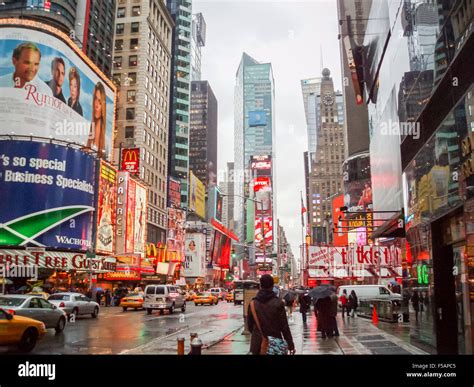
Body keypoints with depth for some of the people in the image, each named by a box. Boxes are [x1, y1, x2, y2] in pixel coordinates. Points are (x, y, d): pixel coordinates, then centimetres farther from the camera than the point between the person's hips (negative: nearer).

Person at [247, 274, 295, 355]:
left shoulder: (253, 303, -2)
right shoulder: (278, 303, -11)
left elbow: (249, 324, 6)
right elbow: (284, 326, -10)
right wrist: (291, 346, -3)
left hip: (257, 345, 2)